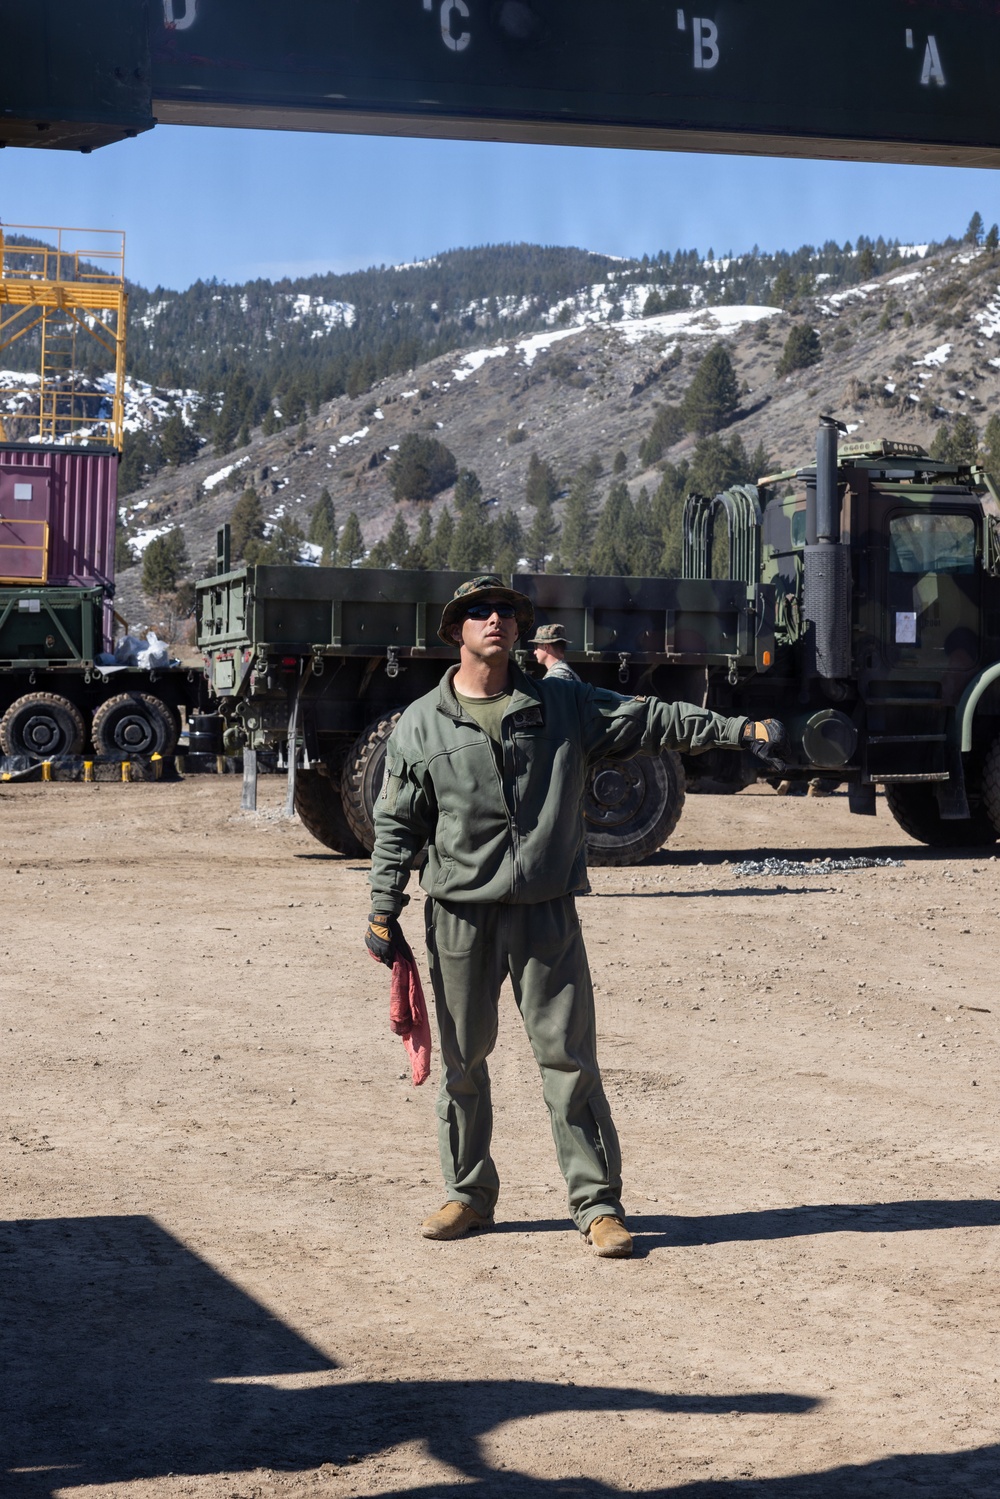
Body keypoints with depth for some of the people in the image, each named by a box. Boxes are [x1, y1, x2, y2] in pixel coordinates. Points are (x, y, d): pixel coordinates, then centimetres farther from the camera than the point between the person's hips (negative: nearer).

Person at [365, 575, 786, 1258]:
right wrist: (384, 912, 3)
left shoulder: (564, 705, 7)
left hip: (547, 912, 0)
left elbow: (651, 719, 5)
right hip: (460, 914, 0)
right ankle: (470, 1194, 22)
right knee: (463, 1061, 8)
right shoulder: (421, 726, 5)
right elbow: (398, 825, 7)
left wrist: (739, 729, -3)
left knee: (569, 1056, -1)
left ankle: (599, 1202, 5)